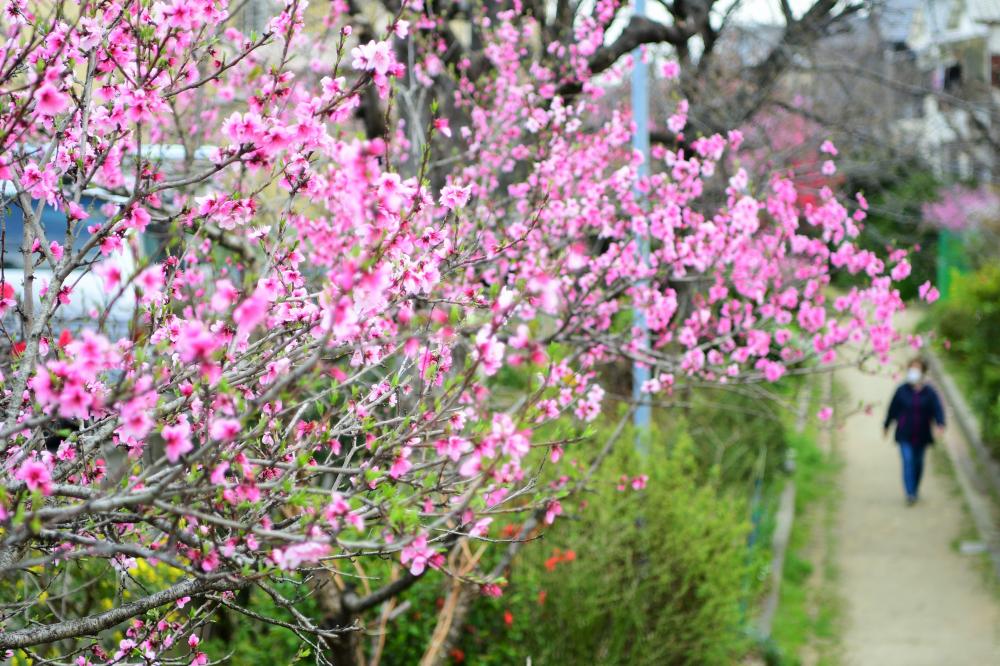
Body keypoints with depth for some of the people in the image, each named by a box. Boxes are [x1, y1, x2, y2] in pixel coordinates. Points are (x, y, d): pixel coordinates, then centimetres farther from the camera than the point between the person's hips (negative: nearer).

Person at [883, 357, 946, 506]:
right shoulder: (902, 391, -4)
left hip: (921, 436, 2)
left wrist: (940, 425, -33)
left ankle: (914, 491, 33)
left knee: (918, 463, 13)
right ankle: (910, 495, -19)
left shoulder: (930, 392, -5)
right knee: (908, 461, -14)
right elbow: (893, 409, 6)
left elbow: (938, 410, -15)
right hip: (905, 435, -2)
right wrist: (886, 426, 14)